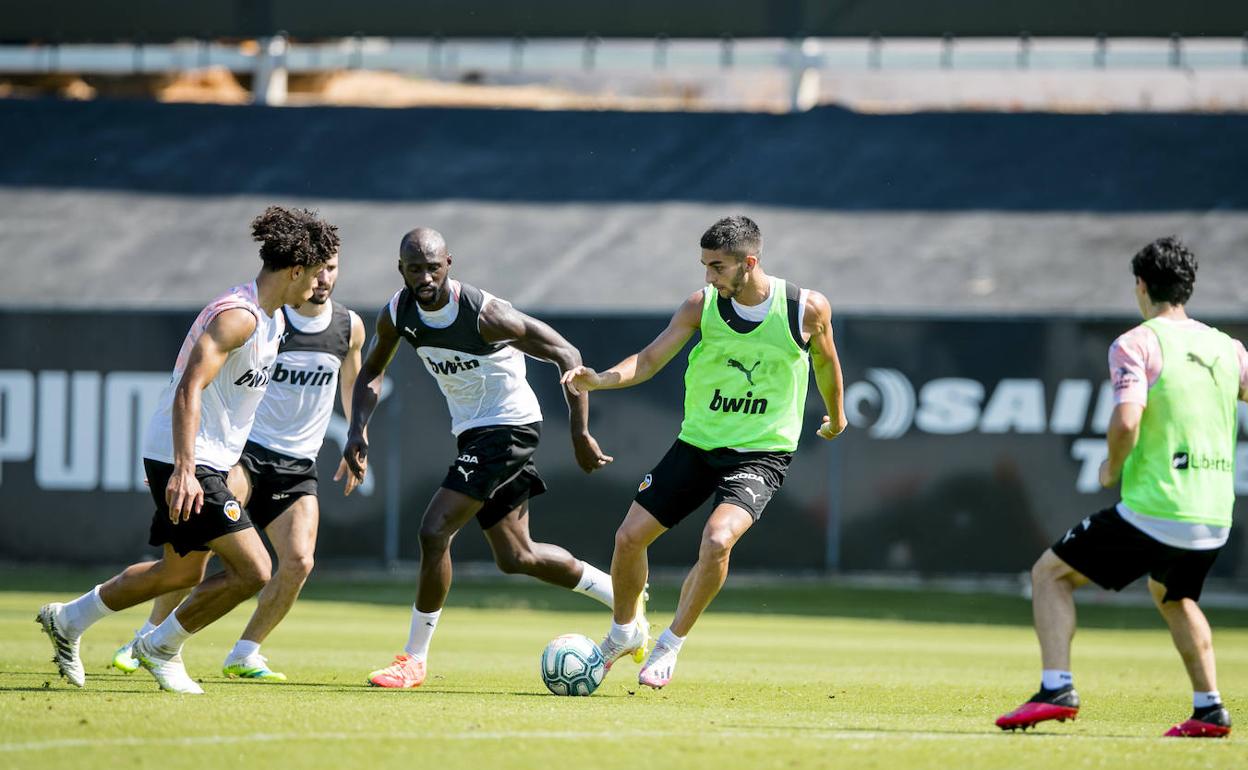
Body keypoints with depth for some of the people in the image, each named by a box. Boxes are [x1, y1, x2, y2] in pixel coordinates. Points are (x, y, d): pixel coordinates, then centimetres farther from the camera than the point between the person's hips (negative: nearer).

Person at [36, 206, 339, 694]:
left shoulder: (271, 318, 12)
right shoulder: (239, 316, -20)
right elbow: (189, 389, -28)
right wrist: (184, 471, -36)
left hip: (203, 461, 11)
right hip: (184, 461, -11)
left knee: (183, 572, 22)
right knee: (253, 571, -13)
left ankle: (67, 620, 35)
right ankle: (160, 647, 3)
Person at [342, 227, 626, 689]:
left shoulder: (483, 313, -25)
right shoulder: (397, 314, -6)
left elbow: (565, 356, -20)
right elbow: (372, 372, 12)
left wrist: (580, 434, -22)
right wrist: (357, 430, -6)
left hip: (509, 426, -8)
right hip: (473, 433, 8)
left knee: (434, 531, -17)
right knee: (516, 557, 15)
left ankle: (414, 659, -6)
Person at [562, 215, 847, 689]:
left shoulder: (807, 309, -11)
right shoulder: (702, 305, -7)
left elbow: (825, 359, 9)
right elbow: (651, 359, -10)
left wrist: (836, 415, 26)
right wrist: (599, 379, -28)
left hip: (761, 452, -3)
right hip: (698, 442, 4)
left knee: (717, 539, -28)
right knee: (629, 537, 0)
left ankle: (670, 646, -8)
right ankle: (624, 632, 29)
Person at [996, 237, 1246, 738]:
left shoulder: (1136, 345, -8)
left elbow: (1126, 420, -22)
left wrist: (1113, 468, -3)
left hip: (1153, 512, -6)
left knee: (1050, 573, 9)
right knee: (1172, 596, 35)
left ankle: (1057, 689, -8)